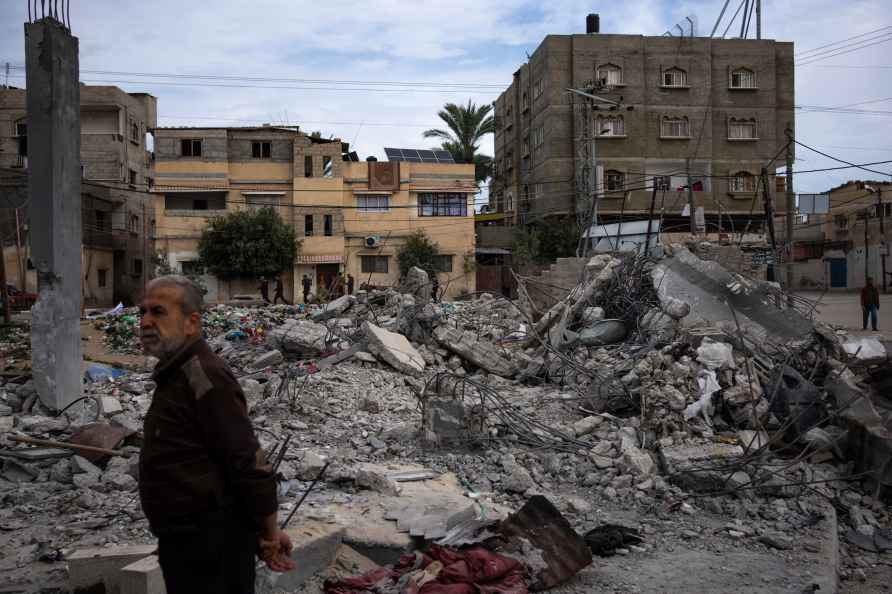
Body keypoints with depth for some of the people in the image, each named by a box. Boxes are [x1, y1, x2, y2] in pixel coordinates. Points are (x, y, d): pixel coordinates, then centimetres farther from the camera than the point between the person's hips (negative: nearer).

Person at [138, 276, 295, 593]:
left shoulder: (203, 376, -21)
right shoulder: (175, 374, 12)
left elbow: (249, 462, -23)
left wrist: (268, 534, -14)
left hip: (211, 546, -10)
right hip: (182, 541, 10)